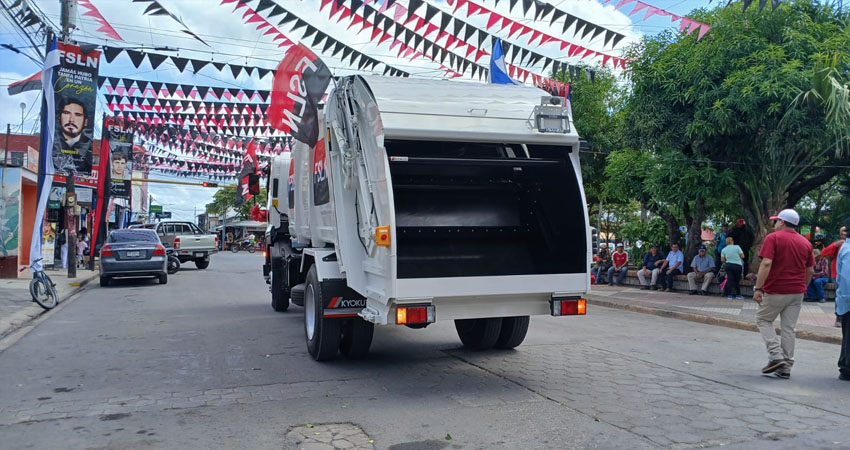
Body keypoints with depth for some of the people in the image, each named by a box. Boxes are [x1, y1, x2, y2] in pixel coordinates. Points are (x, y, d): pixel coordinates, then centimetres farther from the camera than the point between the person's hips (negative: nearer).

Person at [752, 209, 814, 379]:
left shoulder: (773, 238, -8)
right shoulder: (805, 242, 10)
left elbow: (766, 263, -18)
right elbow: (810, 270, 12)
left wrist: (758, 288, -17)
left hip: (775, 291, -5)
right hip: (797, 292, 5)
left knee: (763, 320, 11)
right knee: (789, 328, 7)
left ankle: (776, 356, -5)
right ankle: (785, 367, 9)